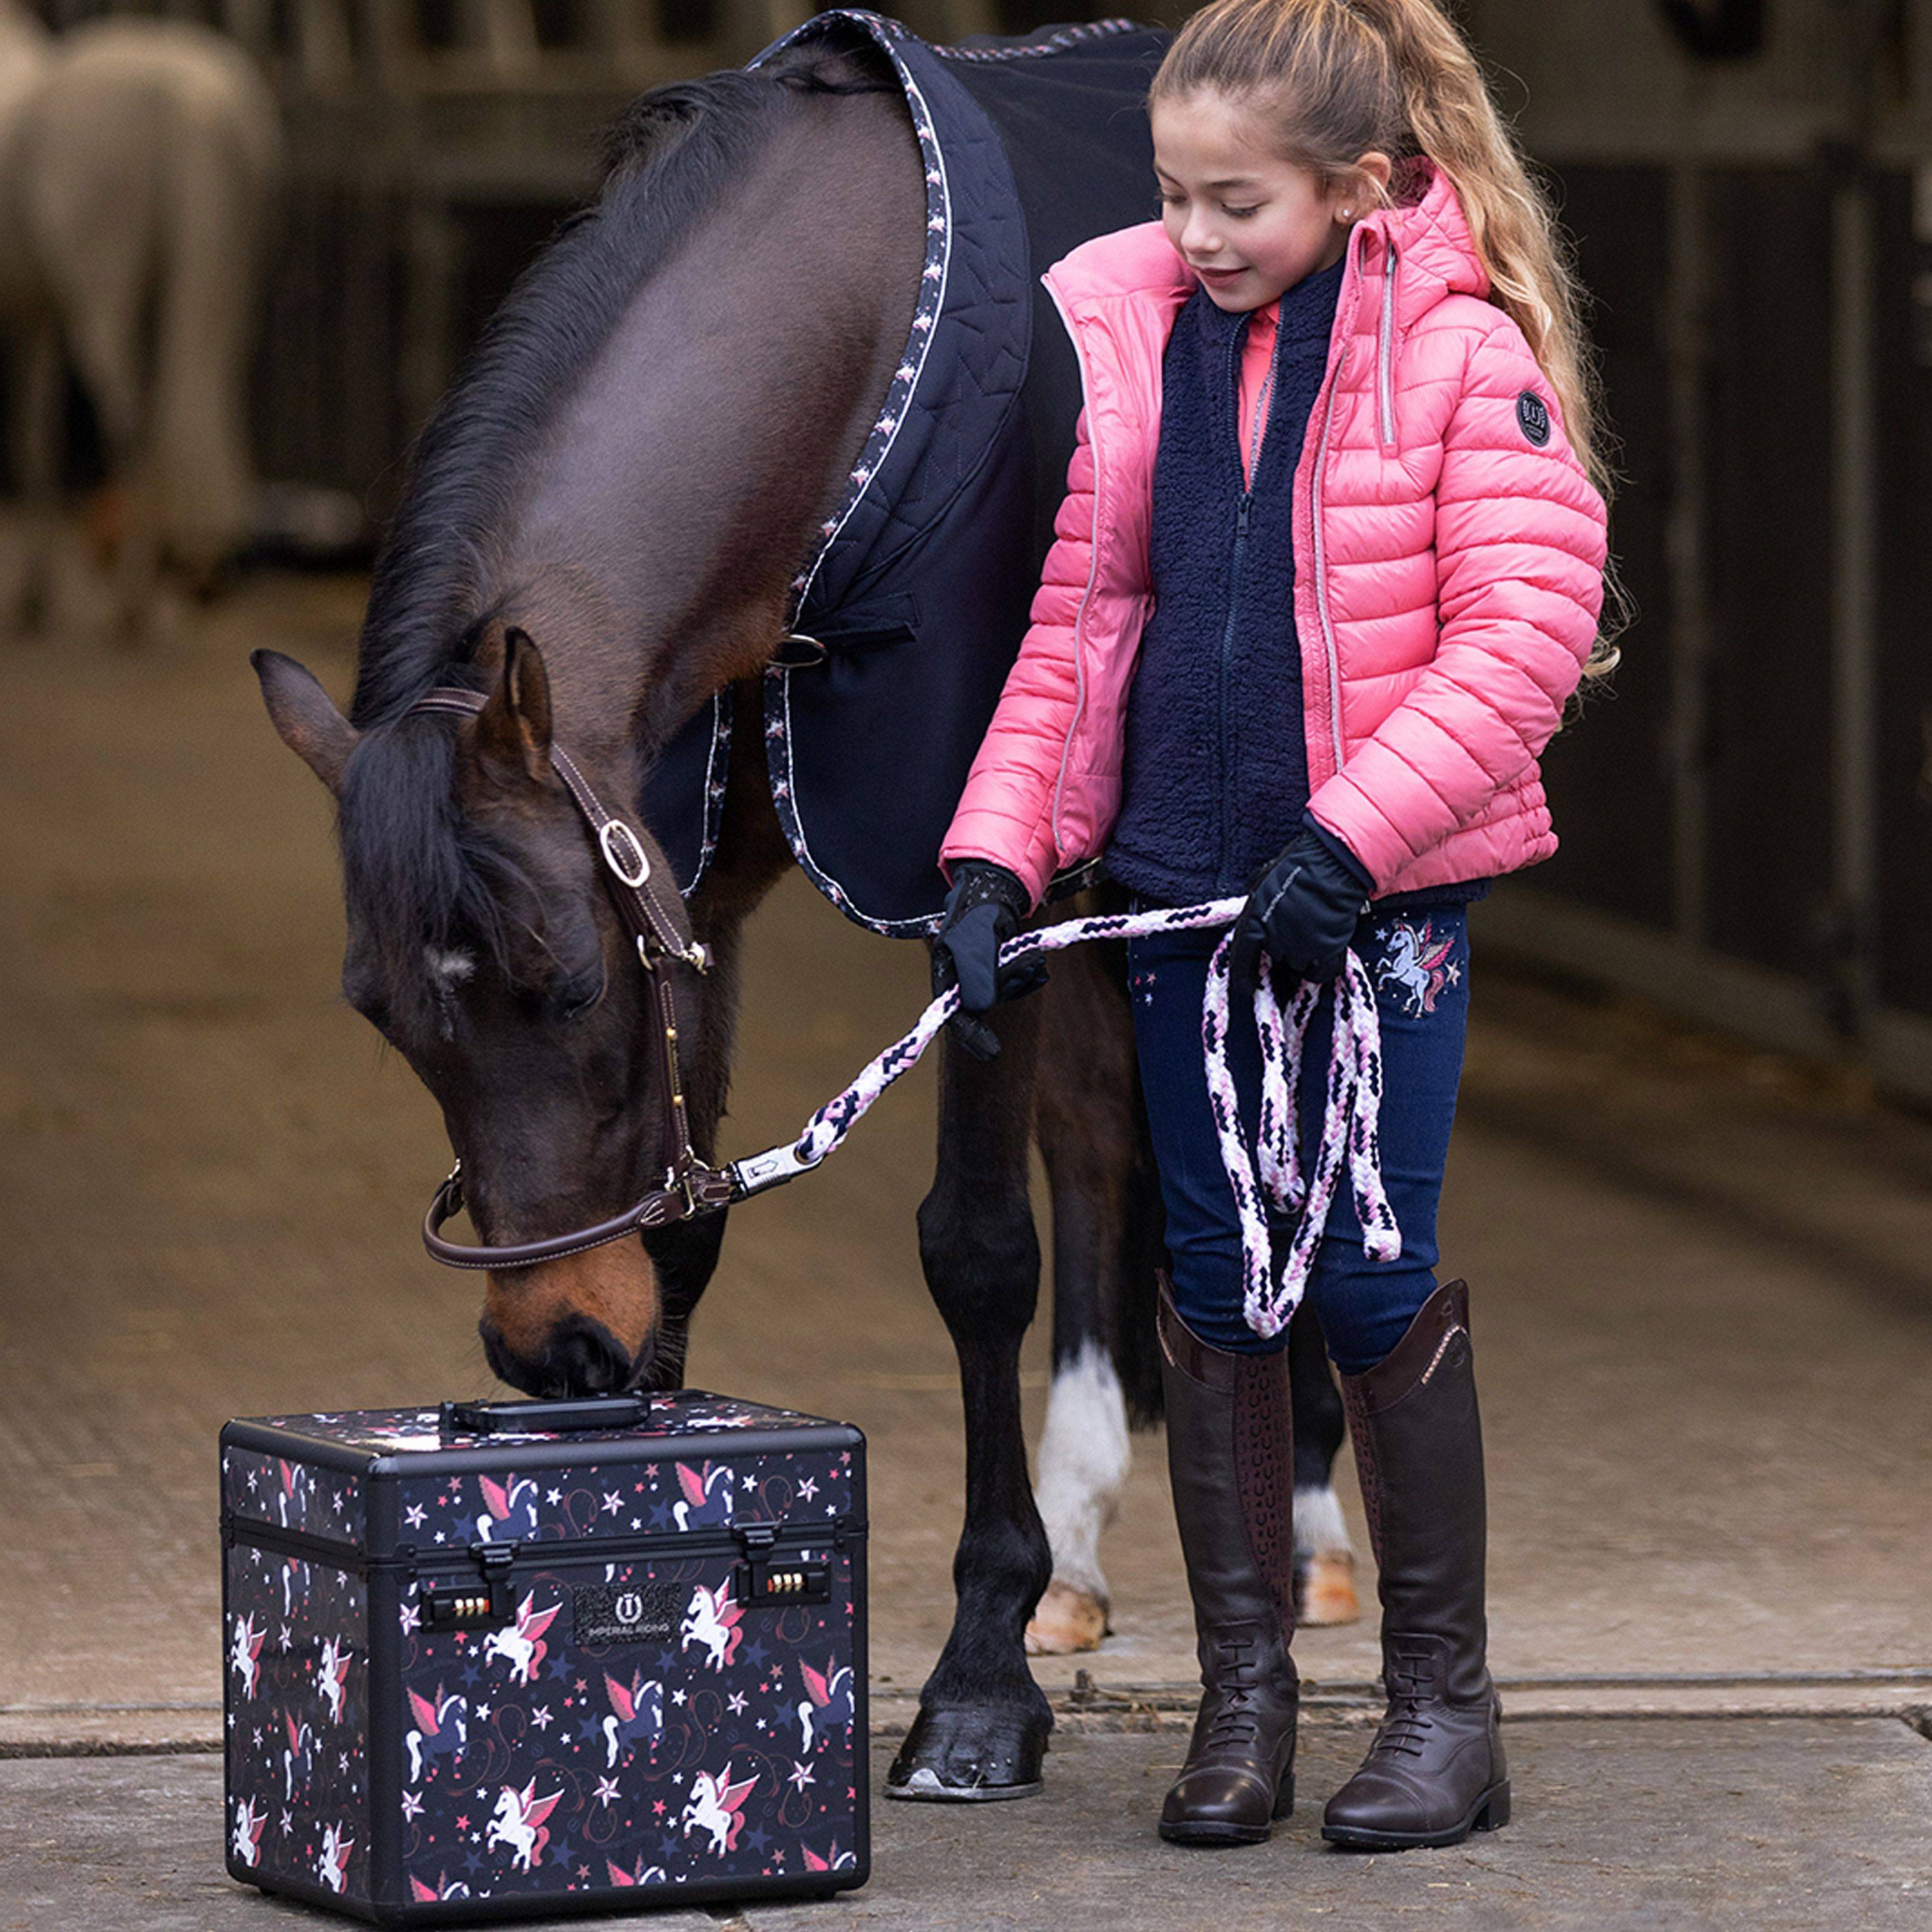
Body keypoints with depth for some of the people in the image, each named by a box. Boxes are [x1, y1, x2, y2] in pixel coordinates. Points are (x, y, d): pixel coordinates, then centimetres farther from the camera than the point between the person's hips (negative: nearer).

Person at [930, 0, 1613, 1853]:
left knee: (1372, 1277, -1)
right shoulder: (1117, 331, 2)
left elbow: (1525, 632, -14)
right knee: (1214, 1281, 8)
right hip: (1178, 873, 4)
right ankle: (1242, 1691, 17)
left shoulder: (1460, 351, -10)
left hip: (1382, 887, -4)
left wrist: (1352, 840, -20)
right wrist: (994, 856, -4)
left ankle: (1442, 1695, 12)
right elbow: (1061, 619, 6)